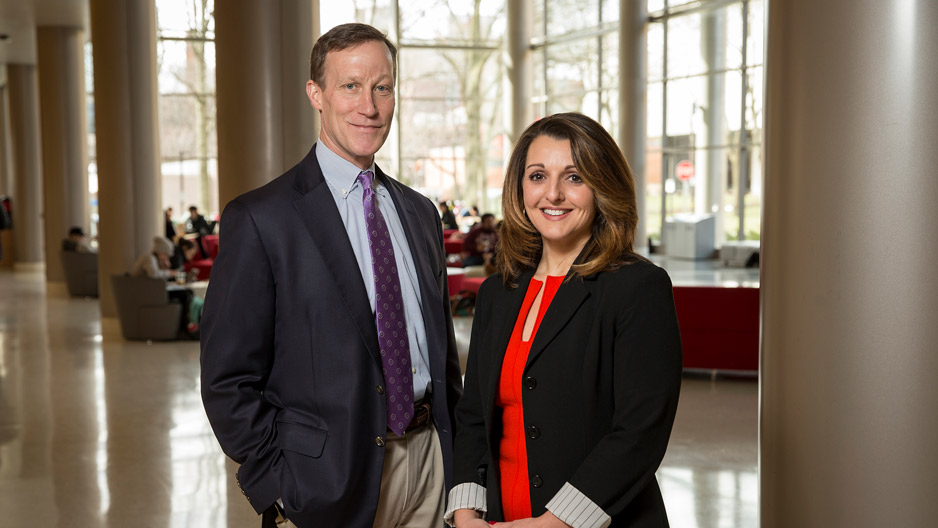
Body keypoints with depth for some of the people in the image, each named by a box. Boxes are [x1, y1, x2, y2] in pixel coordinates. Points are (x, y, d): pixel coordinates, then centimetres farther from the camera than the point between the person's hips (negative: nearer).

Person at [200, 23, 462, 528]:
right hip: (333, 480, -5)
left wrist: (457, 452, 8)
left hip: (430, 463, 5)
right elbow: (228, 381, -10)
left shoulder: (420, 213, 9)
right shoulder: (260, 220, -10)